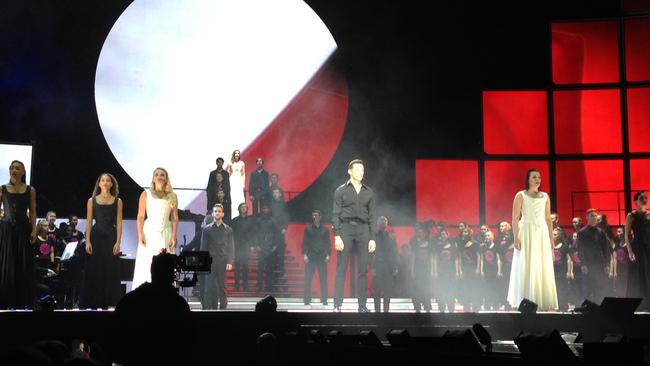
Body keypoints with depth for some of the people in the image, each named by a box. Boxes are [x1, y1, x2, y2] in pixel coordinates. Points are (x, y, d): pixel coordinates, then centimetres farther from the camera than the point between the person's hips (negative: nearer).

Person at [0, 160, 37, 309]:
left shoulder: (30, 190, 6)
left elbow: (32, 211, 4)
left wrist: (34, 230, -3)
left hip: (23, 229, 0)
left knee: (23, 265, 1)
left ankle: (23, 301, 7)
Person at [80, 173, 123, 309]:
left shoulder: (117, 201, 6)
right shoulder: (92, 201, 7)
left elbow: (119, 223, 2)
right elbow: (89, 222, 3)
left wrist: (118, 242, -7)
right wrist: (87, 241, -6)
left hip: (111, 237, 0)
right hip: (96, 236, 0)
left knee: (111, 271, -1)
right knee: (94, 271, 0)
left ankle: (108, 302, 5)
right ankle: (92, 302, 5)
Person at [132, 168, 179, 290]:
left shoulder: (172, 197, 8)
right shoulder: (145, 194, 6)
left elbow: (175, 219, 6)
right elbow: (140, 217, 2)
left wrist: (174, 237, -4)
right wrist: (140, 235, -8)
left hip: (165, 235, 1)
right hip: (149, 234, -1)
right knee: (145, 267, -4)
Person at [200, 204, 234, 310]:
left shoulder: (228, 229, 12)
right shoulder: (207, 229, 11)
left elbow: (231, 247, 8)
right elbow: (203, 247, 10)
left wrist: (230, 262, -4)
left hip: (223, 261, 0)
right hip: (210, 261, 0)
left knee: (222, 286, -1)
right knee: (210, 286, -6)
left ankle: (223, 307, 2)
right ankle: (208, 308, -7)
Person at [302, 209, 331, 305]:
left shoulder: (325, 229, 10)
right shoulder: (308, 229, 8)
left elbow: (328, 243, 9)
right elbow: (304, 243, 4)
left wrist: (328, 255, -1)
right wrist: (304, 254, -6)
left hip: (322, 258, 1)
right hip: (310, 257, -1)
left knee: (323, 279, -1)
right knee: (308, 279, -4)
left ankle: (324, 300, 4)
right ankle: (307, 300, 0)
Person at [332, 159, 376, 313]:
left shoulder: (369, 192, 13)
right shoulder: (341, 191, 5)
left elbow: (372, 216, 12)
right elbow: (336, 215, 1)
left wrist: (372, 238, 5)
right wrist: (337, 236, -9)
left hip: (363, 230, 3)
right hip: (345, 228, -3)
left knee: (363, 270, 1)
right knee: (341, 269, -5)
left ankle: (362, 305, 5)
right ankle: (337, 305, -4)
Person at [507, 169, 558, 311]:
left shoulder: (545, 196, 13)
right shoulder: (520, 195, 1)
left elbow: (548, 219, 14)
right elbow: (515, 218, -5)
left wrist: (551, 238, 9)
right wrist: (516, 237, -15)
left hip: (542, 234, 4)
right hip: (526, 233, -4)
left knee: (544, 269, 3)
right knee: (526, 268, -5)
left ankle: (542, 301, 7)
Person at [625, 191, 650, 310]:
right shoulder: (631, 216, 0)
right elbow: (627, 235, -5)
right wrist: (630, 251, -16)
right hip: (638, 249, -4)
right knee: (638, 279, -3)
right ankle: (636, 307, 1)